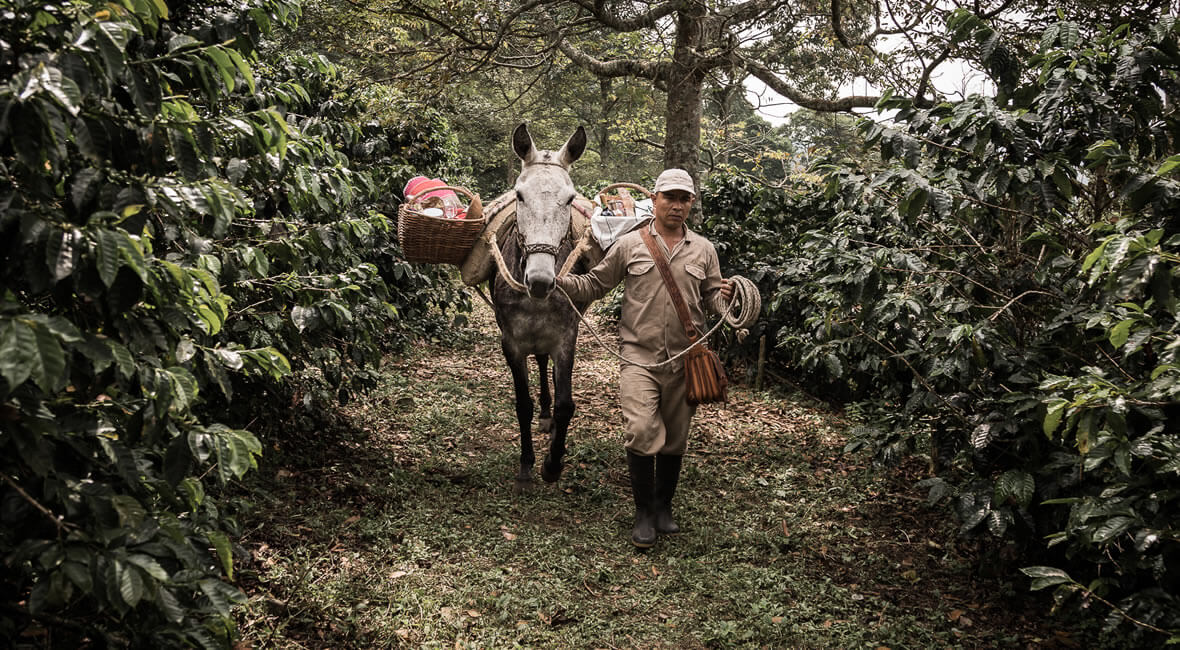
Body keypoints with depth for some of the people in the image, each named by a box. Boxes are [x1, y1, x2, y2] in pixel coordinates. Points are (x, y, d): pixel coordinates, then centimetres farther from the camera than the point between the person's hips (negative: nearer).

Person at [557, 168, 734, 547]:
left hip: (685, 360, 2)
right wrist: (557, 281, -7)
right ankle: (643, 513, 4)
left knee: (674, 440, 12)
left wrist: (725, 297, -12)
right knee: (641, 432, -14)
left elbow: (711, 298, 11)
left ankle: (663, 507, 32)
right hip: (640, 357, -2)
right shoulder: (629, 245, 4)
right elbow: (594, 286, 8)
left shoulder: (703, 250, 9)